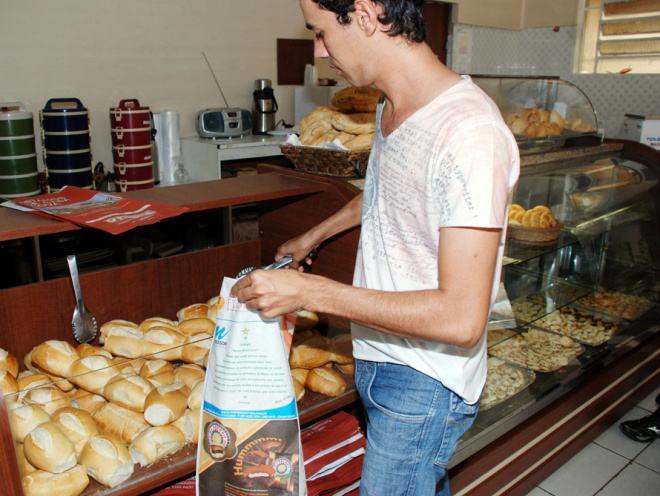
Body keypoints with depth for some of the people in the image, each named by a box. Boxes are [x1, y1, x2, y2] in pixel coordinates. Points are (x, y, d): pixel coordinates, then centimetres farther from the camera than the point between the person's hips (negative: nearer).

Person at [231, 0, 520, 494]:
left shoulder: (470, 133, -27)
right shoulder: (392, 108, 2)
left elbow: (461, 318, -29)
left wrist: (310, 292, -26)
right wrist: (314, 235, 35)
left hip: (425, 381, -8)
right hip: (378, 358, 8)